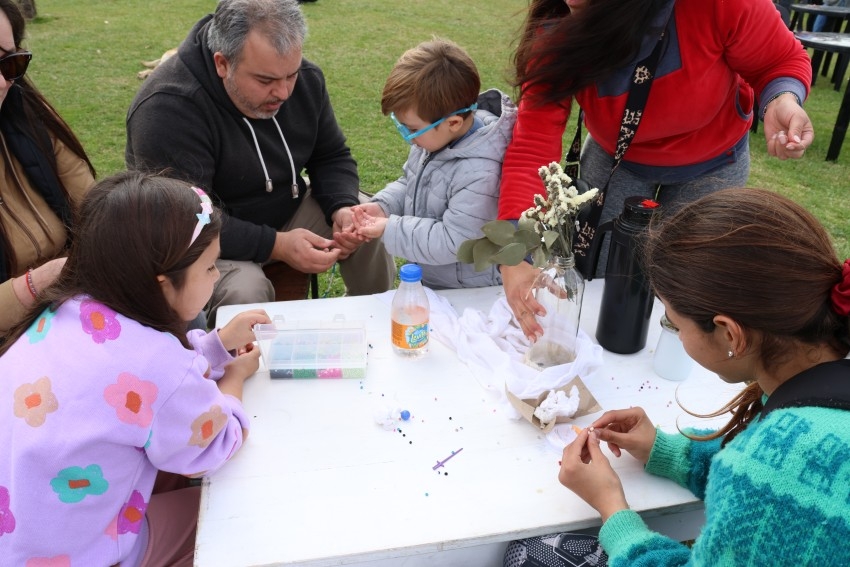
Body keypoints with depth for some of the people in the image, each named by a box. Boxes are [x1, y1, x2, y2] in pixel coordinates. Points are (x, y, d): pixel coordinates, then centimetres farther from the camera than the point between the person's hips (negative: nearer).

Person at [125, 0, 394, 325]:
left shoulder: (306, 79, -8)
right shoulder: (167, 109, -27)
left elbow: (331, 157, 3)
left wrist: (343, 208, -18)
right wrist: (276, 245, -36)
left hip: (289, 212, 6)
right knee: (243, 290, -35)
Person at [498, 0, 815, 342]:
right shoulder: (558, 35, -29)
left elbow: (781, 61, -15)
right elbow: (533, 146, -36)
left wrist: (782, 102, -40)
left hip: (712, 164, -1)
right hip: (615, 159, 1)